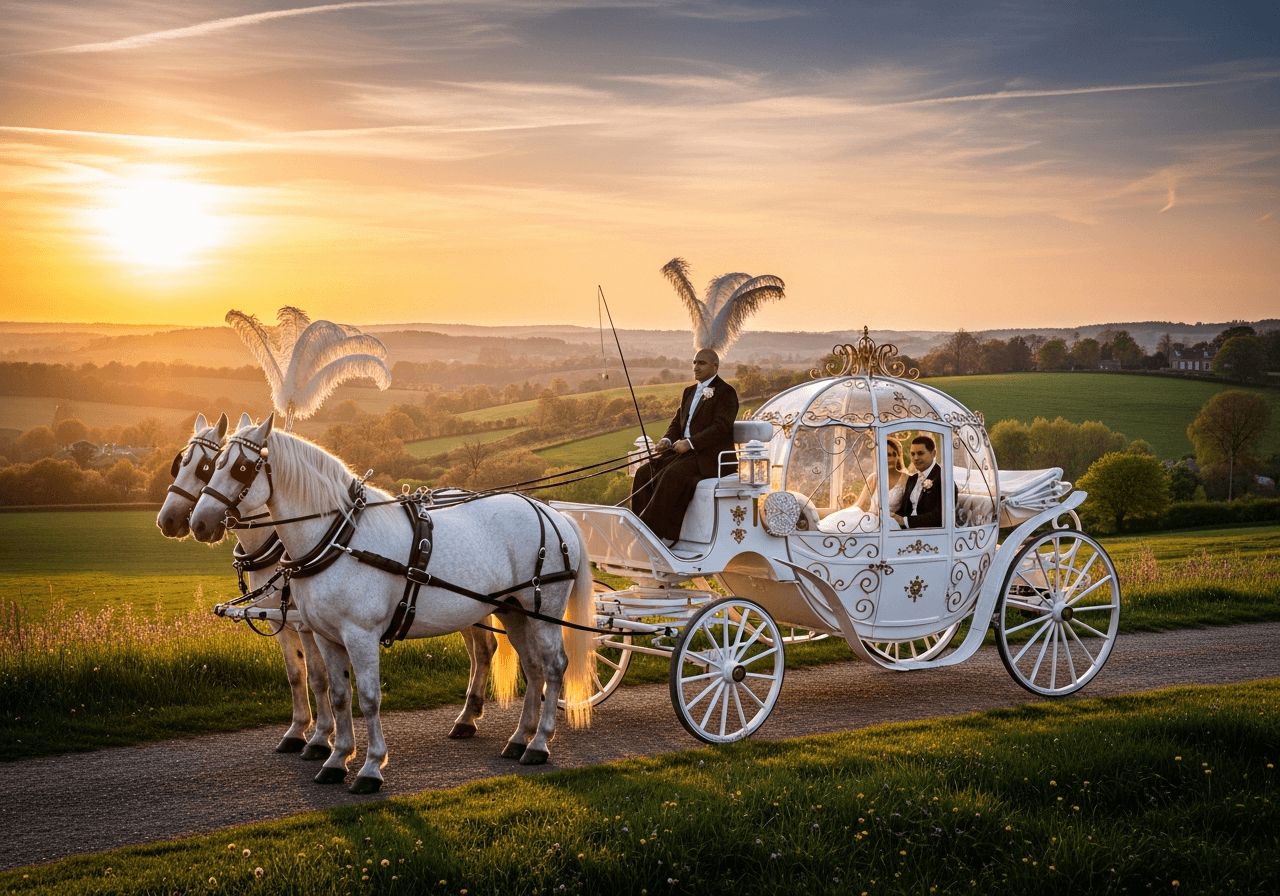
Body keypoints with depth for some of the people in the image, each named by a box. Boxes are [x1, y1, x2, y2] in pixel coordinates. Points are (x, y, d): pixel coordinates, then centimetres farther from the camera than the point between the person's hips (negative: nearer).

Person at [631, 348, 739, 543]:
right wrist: (667, 440, -1)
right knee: (645, 471, -10)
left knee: (672, 475, -32)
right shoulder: (689, 392, 22)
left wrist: (690, 443, -24)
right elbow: (677, 422, 21)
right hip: (685, 452, 8)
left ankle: (654, 531, -29)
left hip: (711, 457, -8)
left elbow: (721, 427, -17)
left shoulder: (726, 393, -5)